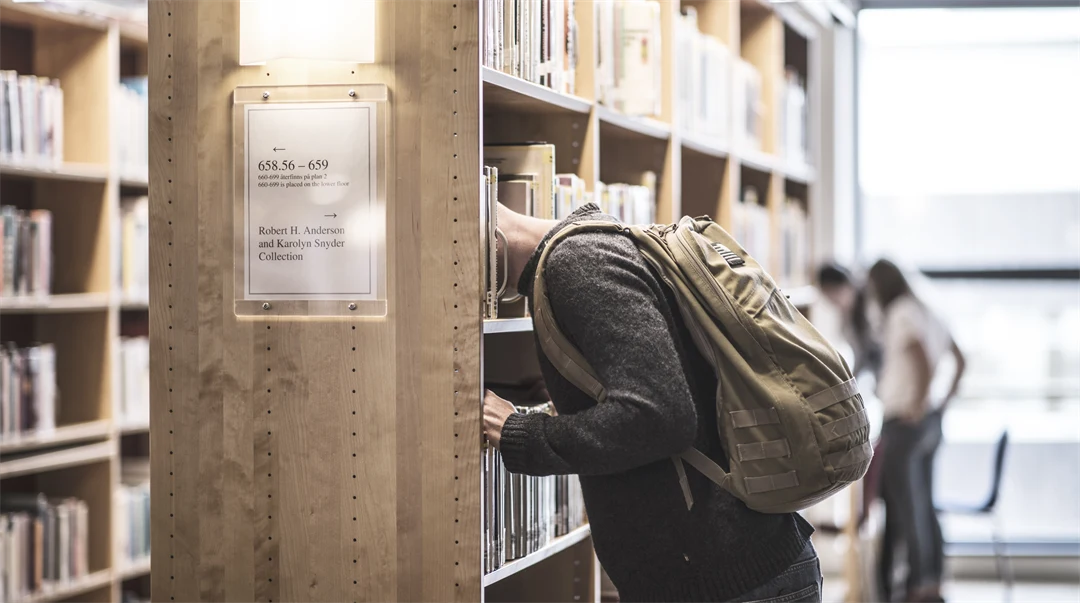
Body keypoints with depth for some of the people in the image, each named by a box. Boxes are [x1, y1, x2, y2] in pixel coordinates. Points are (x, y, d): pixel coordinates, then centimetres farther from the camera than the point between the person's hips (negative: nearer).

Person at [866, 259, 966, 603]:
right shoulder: (926, 313, 13)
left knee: (906, 508, -3)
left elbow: (923, 361, -28)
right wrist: (946, 399, 18)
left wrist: (918, 405, -20)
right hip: (931, 423, 9)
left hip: (905, 422, -9)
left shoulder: (900, 315, -14)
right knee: (924, 506, 12)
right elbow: (960, 358, 19)